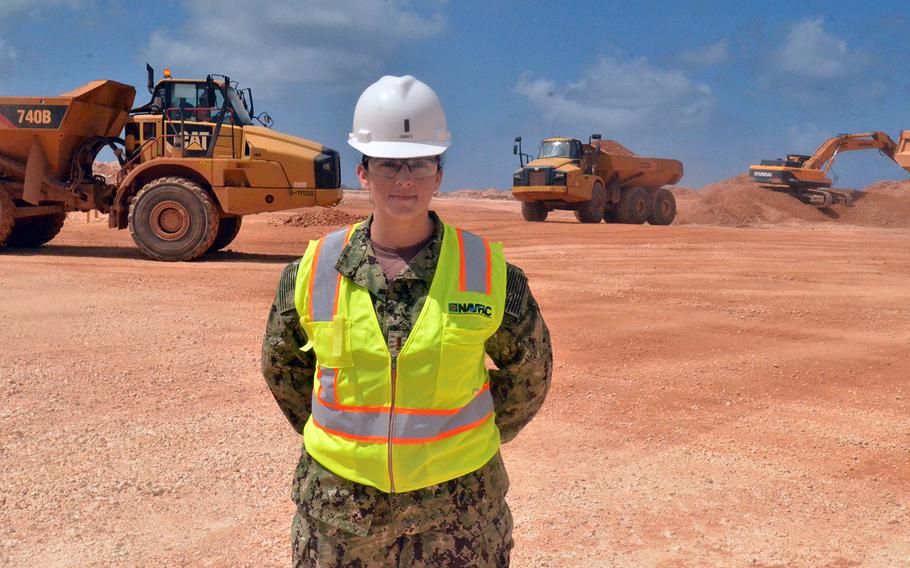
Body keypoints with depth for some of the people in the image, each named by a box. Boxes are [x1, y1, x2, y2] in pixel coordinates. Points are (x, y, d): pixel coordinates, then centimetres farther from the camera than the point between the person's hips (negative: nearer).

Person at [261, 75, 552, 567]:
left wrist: (467, 443, 9)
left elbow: (529, 373, 7)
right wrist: (330, 436, 10)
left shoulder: (489, 273, -8)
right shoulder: (311, 272, -5)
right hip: (337, 507, 1)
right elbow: (282, 365, 12)